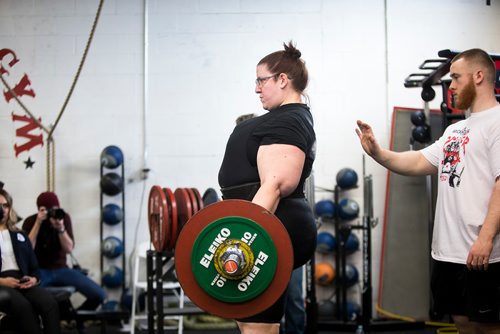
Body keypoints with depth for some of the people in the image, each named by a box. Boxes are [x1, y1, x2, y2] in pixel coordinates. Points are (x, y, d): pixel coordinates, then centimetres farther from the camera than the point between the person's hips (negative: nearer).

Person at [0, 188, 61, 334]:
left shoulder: (20, 236, 25)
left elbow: (34, 266, 21)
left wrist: (34, 279, -3)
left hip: (23, 283, 4)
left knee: (50, 302, -29)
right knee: (22, 306, -38)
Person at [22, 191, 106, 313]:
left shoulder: (64, 217, 3)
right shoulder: (30, 222, -3)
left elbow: (69, 249, -3)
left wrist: (60, 228, -20)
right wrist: (38, 223, -21)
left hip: (61, 270, 3)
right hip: (39, 271, -3)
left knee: (99, 294, -14)